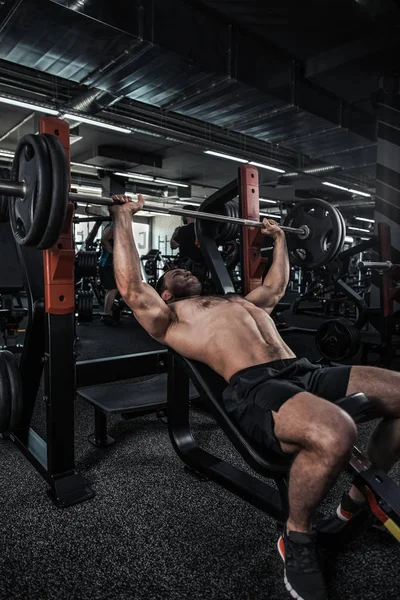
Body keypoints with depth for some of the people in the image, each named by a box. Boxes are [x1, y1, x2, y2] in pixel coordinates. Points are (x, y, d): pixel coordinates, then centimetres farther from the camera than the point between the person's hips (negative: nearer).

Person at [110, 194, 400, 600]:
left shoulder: (237, 301, 36)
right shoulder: (169, 317, 15)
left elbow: (275, 287, 48)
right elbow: (132, 289, -1)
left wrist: (279, 238, 54)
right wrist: (123, 219, 4)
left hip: (304, 371, 8)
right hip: (254, 387, -8)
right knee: (334, 434, -39)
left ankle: (361, 498, 17)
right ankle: (296, 539, -5)